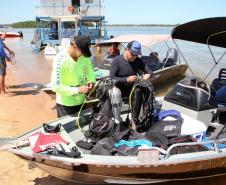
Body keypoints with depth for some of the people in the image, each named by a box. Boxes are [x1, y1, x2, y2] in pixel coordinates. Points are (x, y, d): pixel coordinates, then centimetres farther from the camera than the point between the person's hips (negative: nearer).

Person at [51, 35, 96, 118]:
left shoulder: (83, 55, -8)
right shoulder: (60, 60, -25)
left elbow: (89, 69, 11)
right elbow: (55, 86, -26)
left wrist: (92, 80, -10)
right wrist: (77, 90, -30)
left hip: (81, 101, 6)